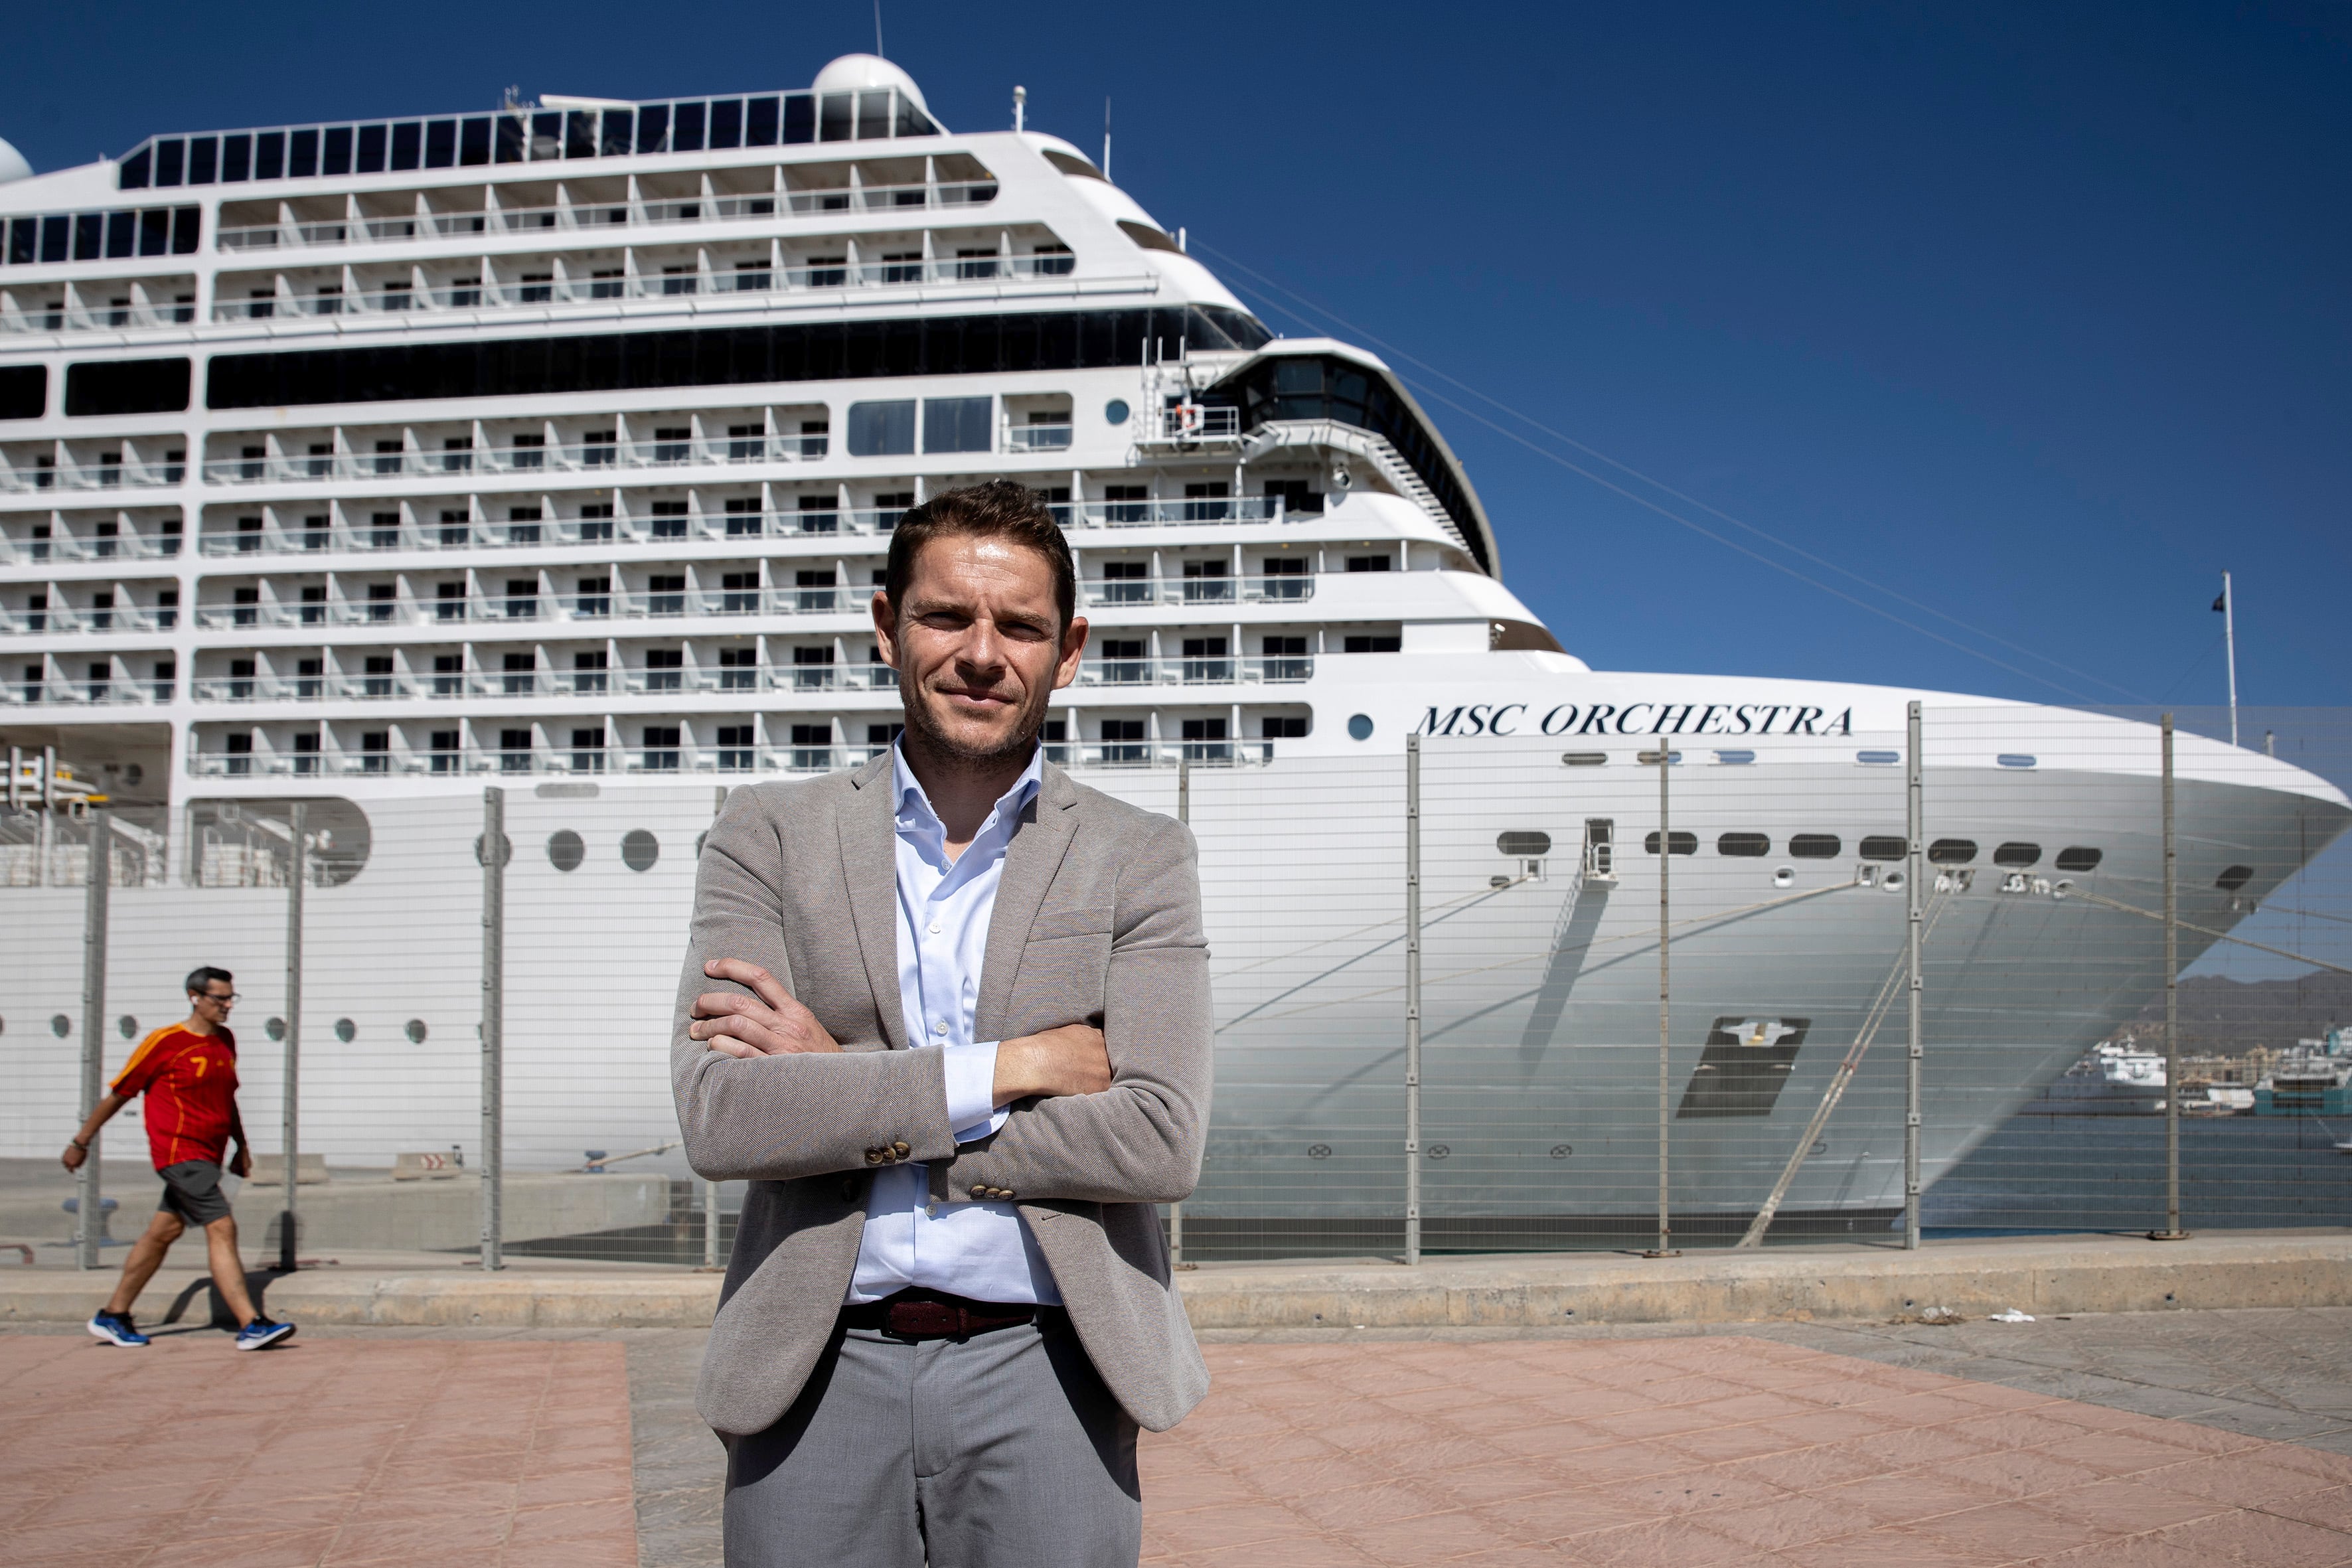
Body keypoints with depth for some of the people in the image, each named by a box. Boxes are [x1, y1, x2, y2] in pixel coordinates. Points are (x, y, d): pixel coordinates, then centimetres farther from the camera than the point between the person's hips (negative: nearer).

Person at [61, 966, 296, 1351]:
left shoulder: (226, 1040, 12)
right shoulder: (165, 1042, -9)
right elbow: (119, 1094, -2)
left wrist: (241, 1146, 22)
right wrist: (81, 1142, 5)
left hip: (207, 1156, 8)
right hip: (178, 1151, -8)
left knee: (163, 1233, 15)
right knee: (222, 1228, -15)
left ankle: (112, 1316, 27)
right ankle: (250, 1326, -19)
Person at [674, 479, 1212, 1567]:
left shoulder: (1140, 860, 4)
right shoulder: (768, 837, 5)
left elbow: (1160, 1143, -9)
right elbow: (720, 1119, -8)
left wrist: (841, 1091, -10)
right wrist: (1018, 1064, -12)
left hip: (1041, 1370, 0)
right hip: (818, 1379, 1)